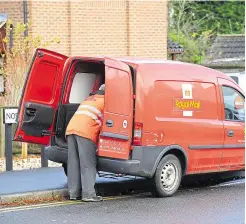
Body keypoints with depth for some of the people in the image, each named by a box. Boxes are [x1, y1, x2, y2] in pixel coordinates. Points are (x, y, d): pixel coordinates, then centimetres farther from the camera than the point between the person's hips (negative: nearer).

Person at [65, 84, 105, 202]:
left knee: (73, 163, 7)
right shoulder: (105, 101, 12)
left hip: (70, 128, 7)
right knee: (88, 164, -6)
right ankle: (89, 194, -11)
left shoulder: (88, 99, 33)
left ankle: (74, 193, 6)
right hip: (85, 131, -7)